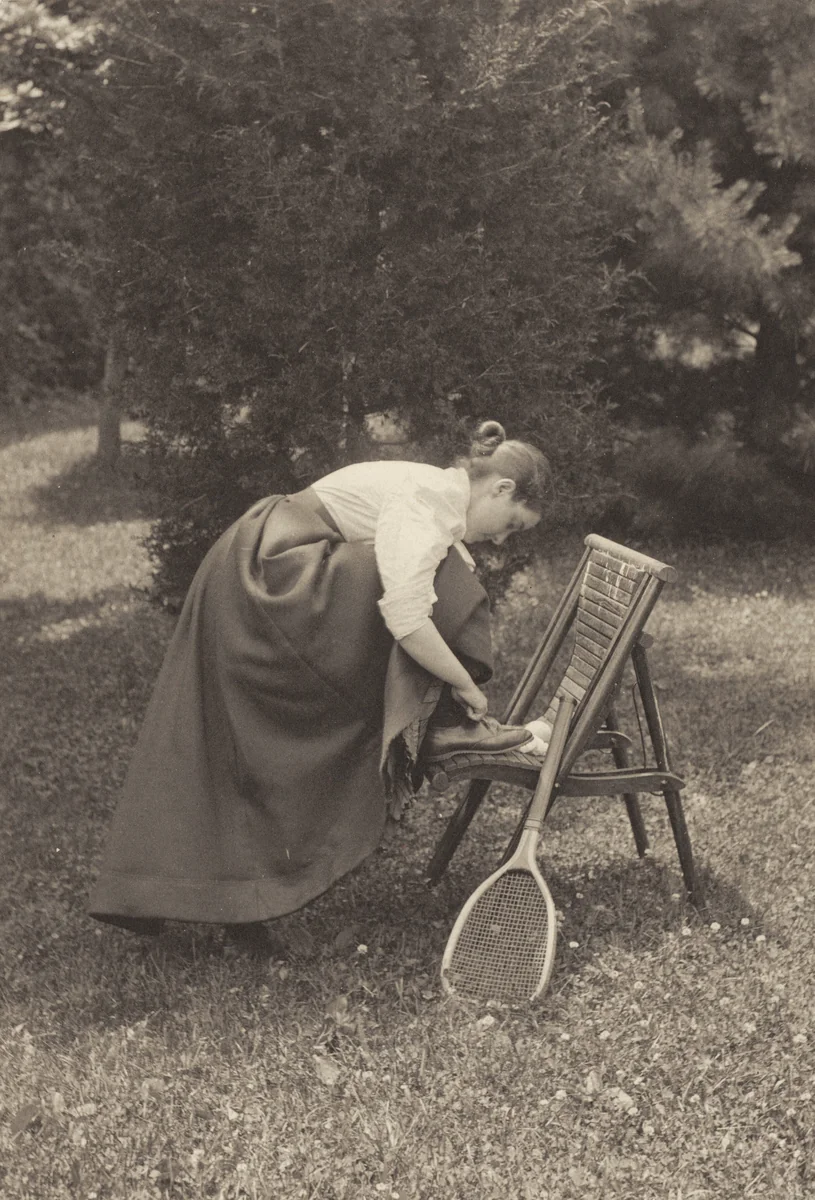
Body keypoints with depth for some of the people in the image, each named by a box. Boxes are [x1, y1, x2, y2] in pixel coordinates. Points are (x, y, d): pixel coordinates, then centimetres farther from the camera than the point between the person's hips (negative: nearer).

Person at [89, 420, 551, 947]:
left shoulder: (439, 495, 14)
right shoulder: (431, 501, -19)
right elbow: (405, 617, -31)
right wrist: (464, 685, -19)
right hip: (267, 576, -11)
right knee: (435, 581, -16)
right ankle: (440, 725, -5)